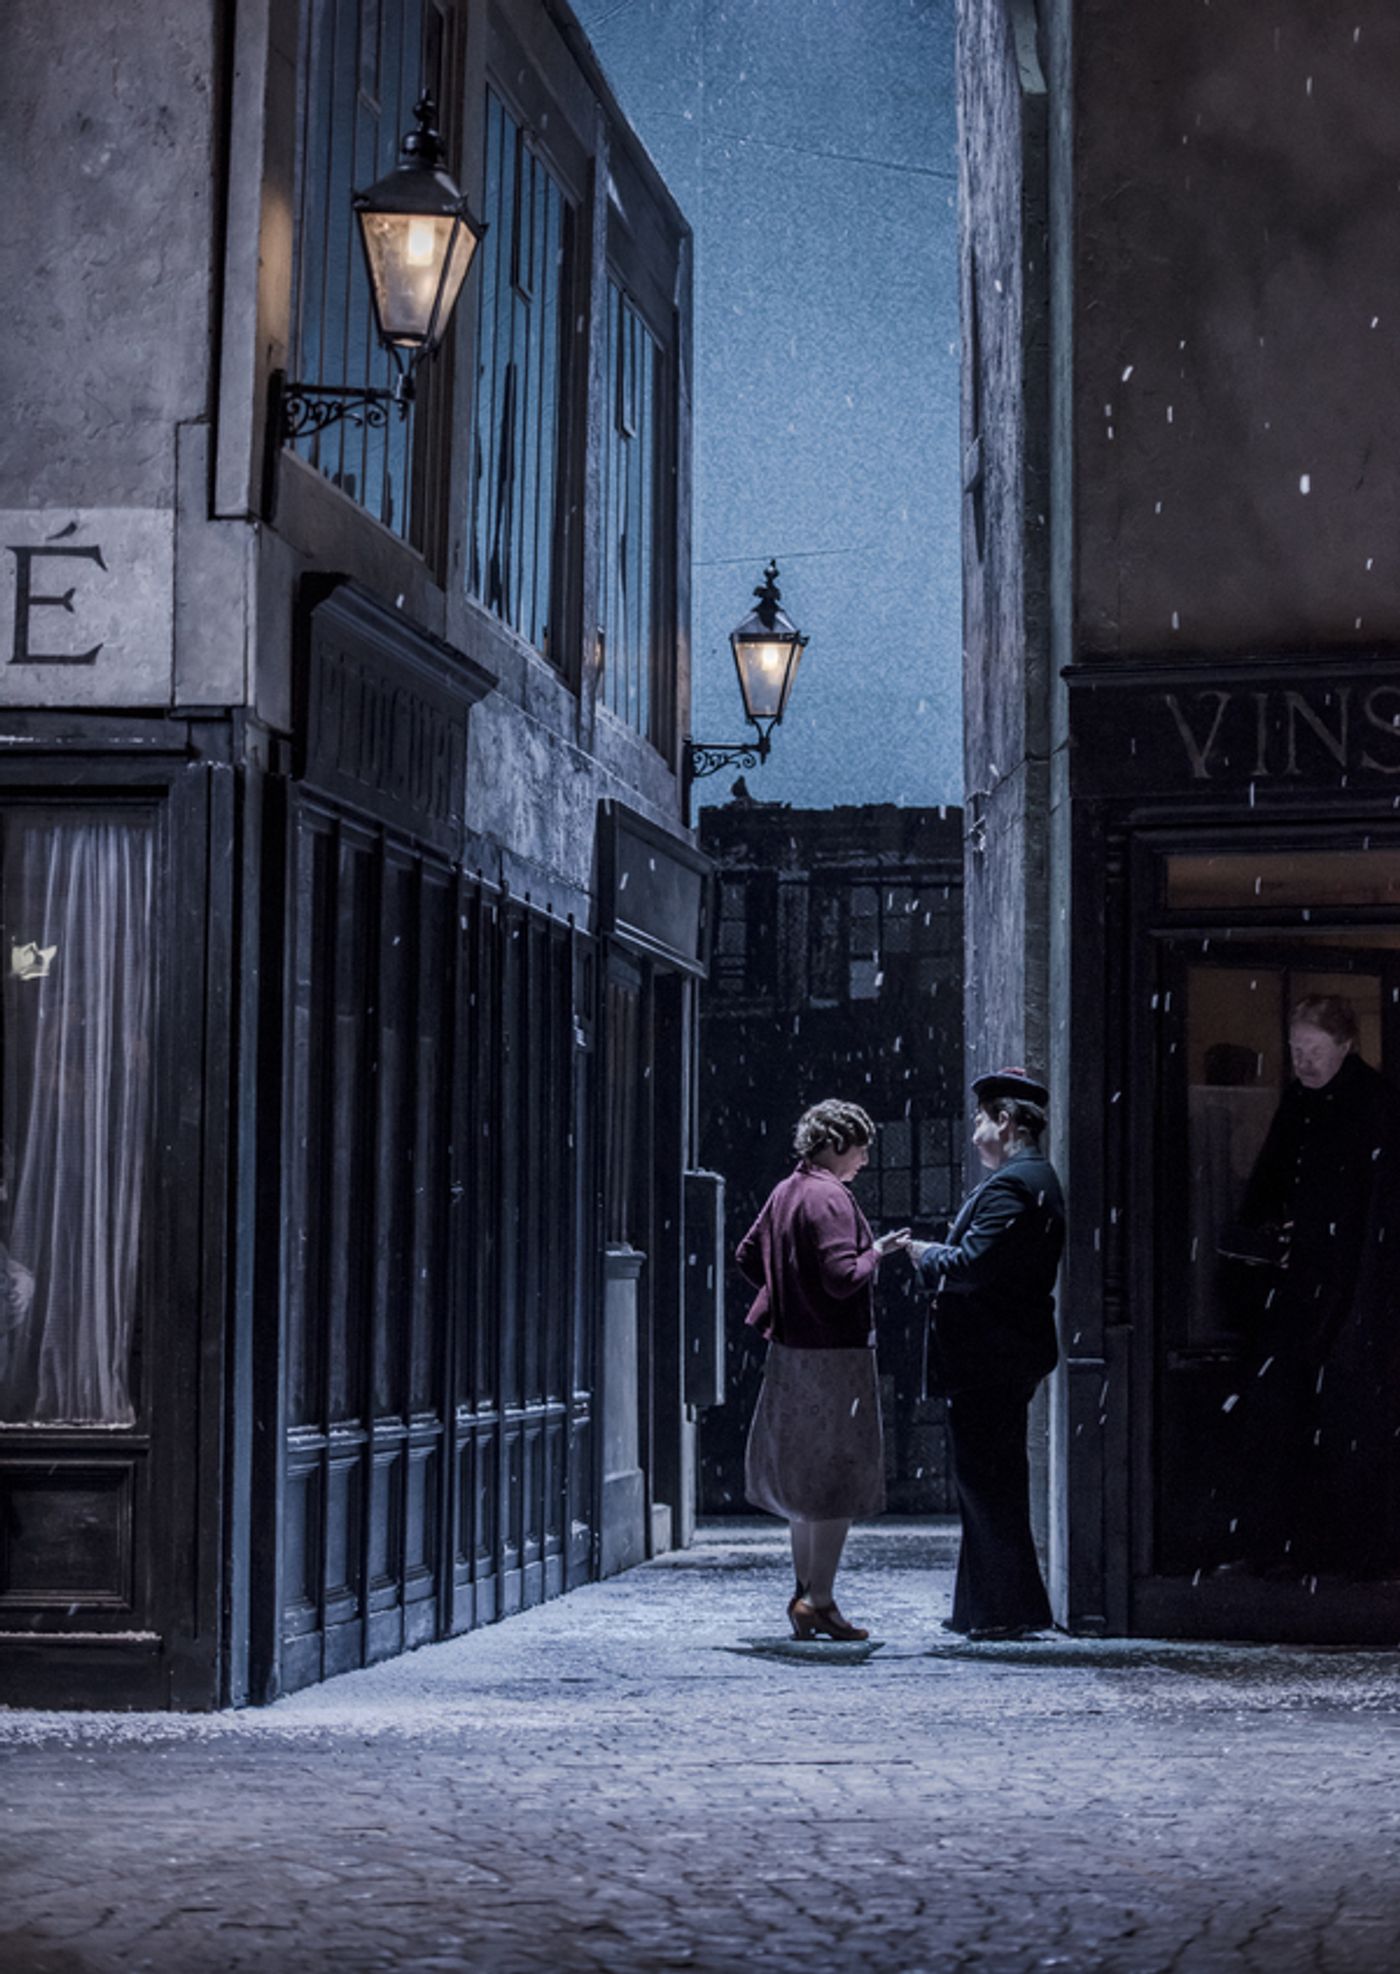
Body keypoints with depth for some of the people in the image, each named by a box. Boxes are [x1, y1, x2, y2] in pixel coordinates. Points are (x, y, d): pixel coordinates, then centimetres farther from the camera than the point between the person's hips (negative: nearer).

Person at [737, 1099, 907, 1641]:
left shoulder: (785, 1192, 10)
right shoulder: (830, 1198, -17)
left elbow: (747, 1255, 18)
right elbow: (842, 1277, -24)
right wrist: (877, 1252, -7)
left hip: (790, 1350, 9)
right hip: (835, 1352, -9)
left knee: (806, 1475, 17)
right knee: (842, 1474, -2)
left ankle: (805, 1592, 22)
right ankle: (819, 1600, -2)